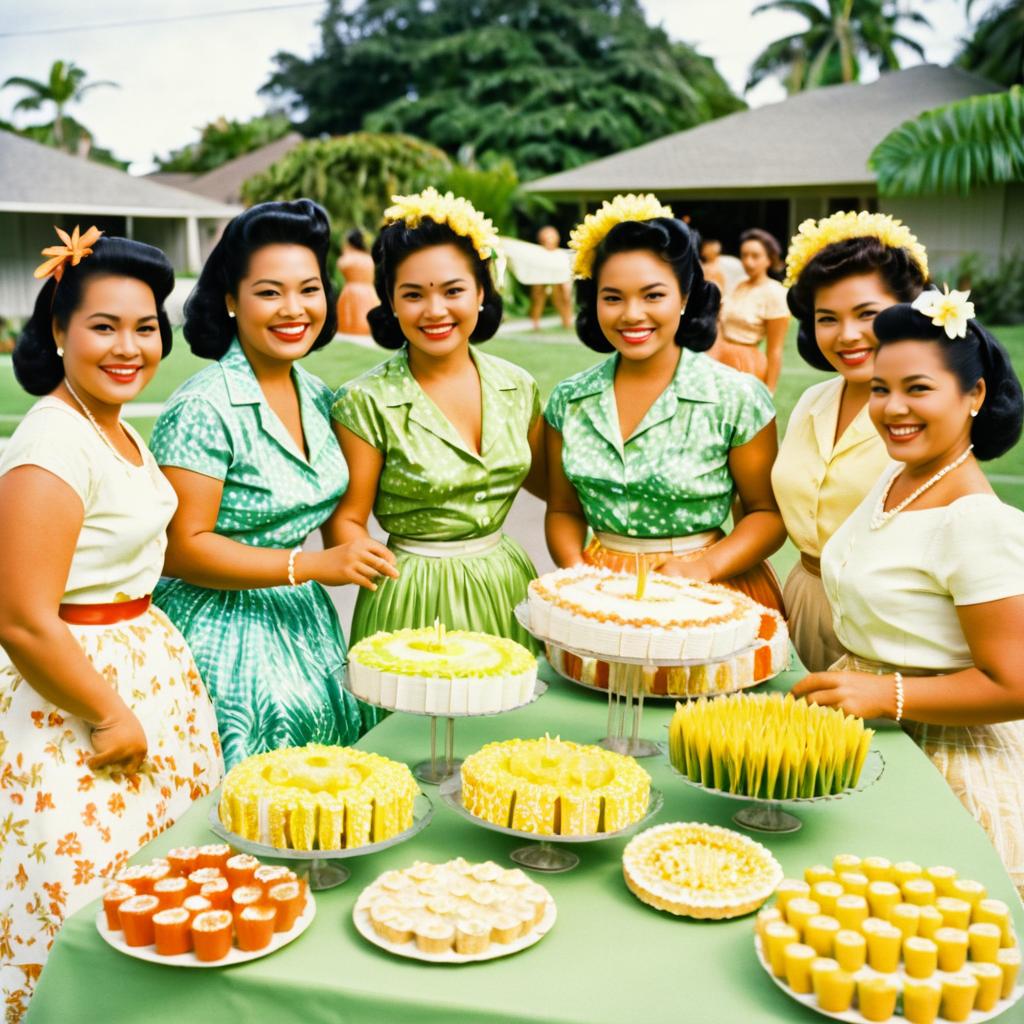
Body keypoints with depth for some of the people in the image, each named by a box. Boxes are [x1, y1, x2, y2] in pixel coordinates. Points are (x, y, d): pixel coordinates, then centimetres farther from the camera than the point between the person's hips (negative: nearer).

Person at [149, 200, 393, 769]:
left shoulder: (318, 397, 5)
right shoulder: (204, 409, -17)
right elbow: (182, 549, -20)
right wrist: (314, 565, -23)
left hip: (304, 626, 7)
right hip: (225, 639, -7)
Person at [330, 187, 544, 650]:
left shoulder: (518, 388, 1)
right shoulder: (366, 403, -13)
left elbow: (547, 481, 14)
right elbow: (347, 520, -10)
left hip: (506, 590, 4)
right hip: (414, 603, -4)